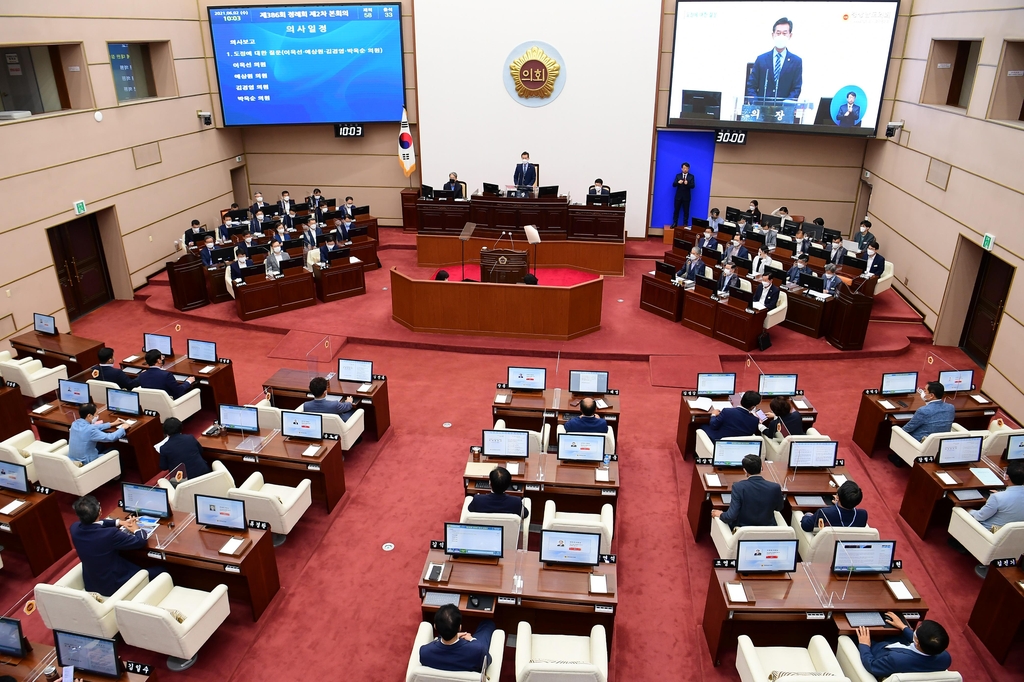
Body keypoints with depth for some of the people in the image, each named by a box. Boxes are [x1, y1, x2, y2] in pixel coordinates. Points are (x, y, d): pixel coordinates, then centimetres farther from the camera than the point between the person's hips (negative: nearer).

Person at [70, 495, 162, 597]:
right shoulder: (109, 534, -34)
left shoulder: (74, 528, -13)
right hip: (113, 586, -7)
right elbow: (140, 542, -19)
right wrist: (137, 529, 2)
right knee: (159, 571, 7)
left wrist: (118, 522, 8)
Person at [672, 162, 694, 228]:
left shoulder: (691, 176, 2)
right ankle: (674, 223, 14)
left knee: (686, 211, 3)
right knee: (676, 210, 6)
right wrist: (678, 182, -25)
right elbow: (673, 185, -2)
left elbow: (692, 186, -8)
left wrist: (687, 183, -29)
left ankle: (685, 224, 8)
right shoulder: (678, 175, 6)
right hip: (678, 196, 1)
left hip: (686, 196, -1)